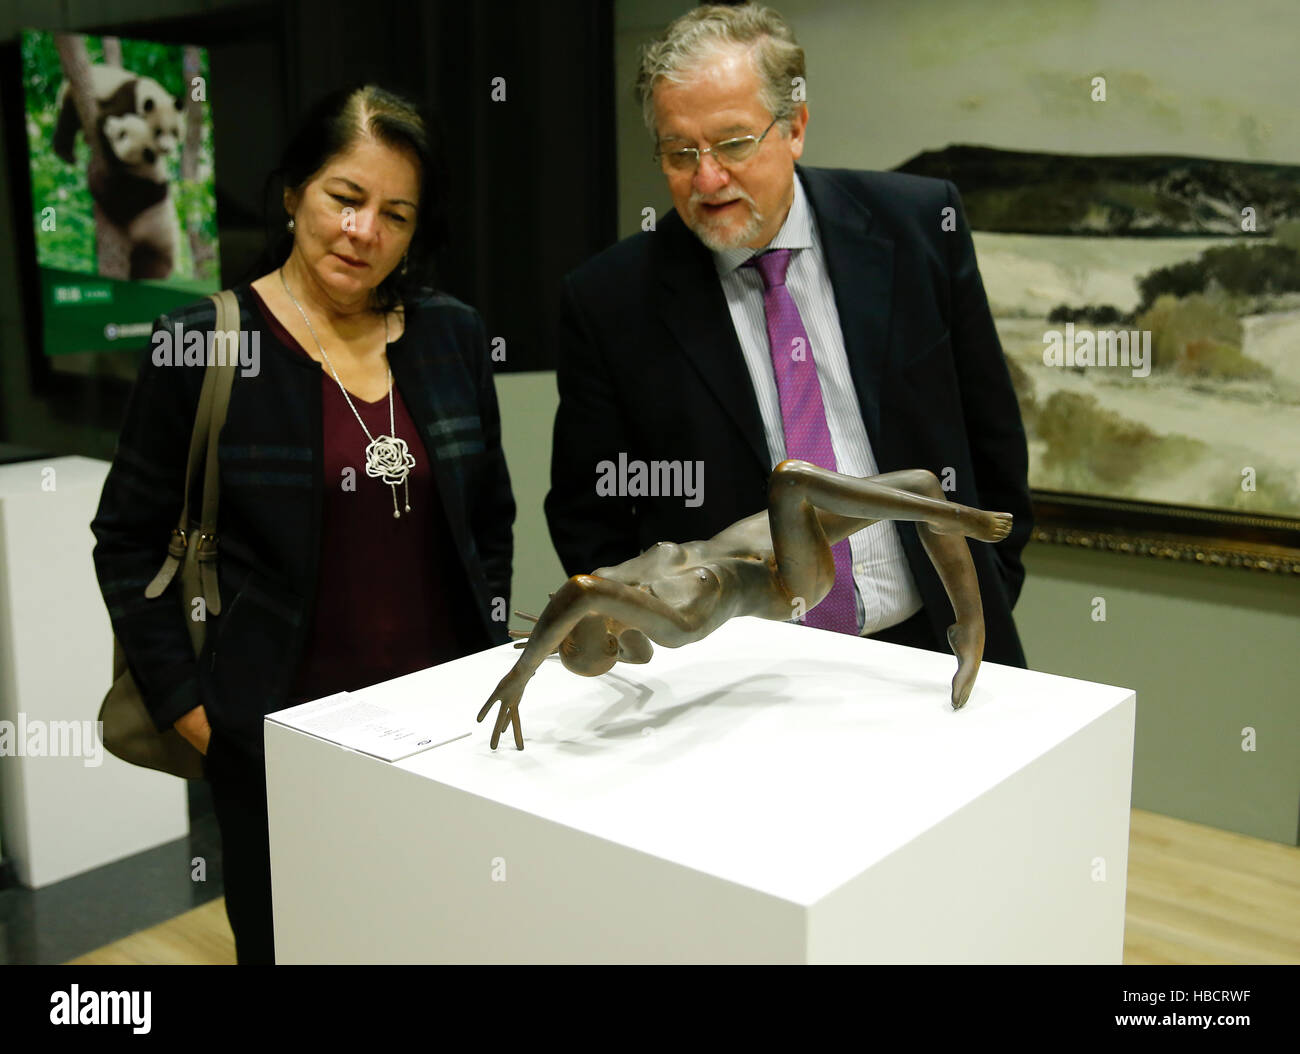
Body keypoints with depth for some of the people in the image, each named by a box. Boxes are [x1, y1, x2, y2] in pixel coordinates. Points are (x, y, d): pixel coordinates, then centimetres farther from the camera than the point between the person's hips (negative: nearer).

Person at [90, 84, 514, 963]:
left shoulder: (452, 336, 3)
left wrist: (490, 665, 8)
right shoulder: (201, 346, -8)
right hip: (285, 728, -3)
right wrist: (186, 706, -5)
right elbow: (128, 542, -2)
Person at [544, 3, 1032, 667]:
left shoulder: (920, 226, -4)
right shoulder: (607, 301, -7)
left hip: (929, 643, 2)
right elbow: (587, 514, 1)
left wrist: (988, 605, 4)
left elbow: (991, 437, 4)